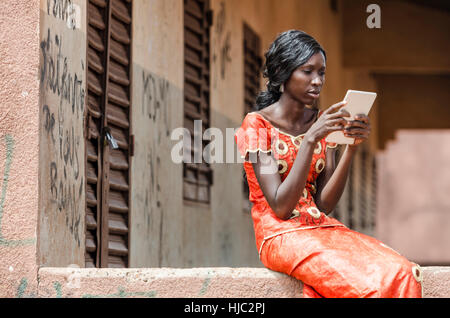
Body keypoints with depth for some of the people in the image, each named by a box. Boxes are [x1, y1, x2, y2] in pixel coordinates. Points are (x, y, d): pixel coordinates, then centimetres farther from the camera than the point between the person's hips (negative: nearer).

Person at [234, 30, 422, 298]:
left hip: (322, 228, 6)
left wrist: (352, 147, -8)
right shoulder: (257, 125, -3)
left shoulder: (323, 123, 13)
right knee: (372, 285, -31)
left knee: (402, 274, -24)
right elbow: (280, 207, -14)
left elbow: (325, 204, 4)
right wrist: (310, 139, -19)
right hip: (281, 235, -6)